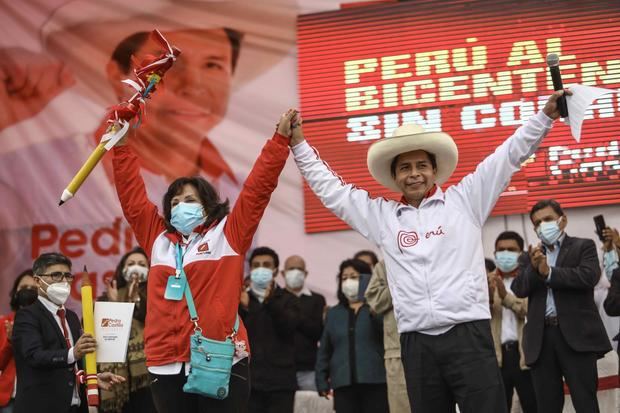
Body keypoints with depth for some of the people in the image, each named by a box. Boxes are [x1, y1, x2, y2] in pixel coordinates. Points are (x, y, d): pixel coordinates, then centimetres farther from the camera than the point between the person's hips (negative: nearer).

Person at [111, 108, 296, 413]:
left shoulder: (227, 235, 6)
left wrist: (280, 139, -2)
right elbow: (132, 196, 19)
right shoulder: (158, 238, 15)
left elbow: (258, 188, 2)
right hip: (167, 367, 4)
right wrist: (122, 146, 18)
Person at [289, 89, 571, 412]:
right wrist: (299, 146, 20)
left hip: (468, 333, -3)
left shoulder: (463, 200, 9)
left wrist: (545, 115, 2)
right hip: (417, 343, 3)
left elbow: (508, 155, 8)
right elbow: (331, 190, 22)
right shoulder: (381, 215, 15)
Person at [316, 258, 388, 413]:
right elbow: (324, 351, 18)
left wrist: (374, 313, -23)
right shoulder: (333, 313, 18)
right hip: (343, 384, 3)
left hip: (374, 381, -3)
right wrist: (321, 381, 8)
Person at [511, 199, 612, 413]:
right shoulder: (532, 255, 19)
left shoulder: (583, 247, 9)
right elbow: (519, 289, 6)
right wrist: (534, 269, -12)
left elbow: (589, 276, -10)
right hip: (541, 338, 4)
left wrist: (548, 272, -12)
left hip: (576, 334, -4)